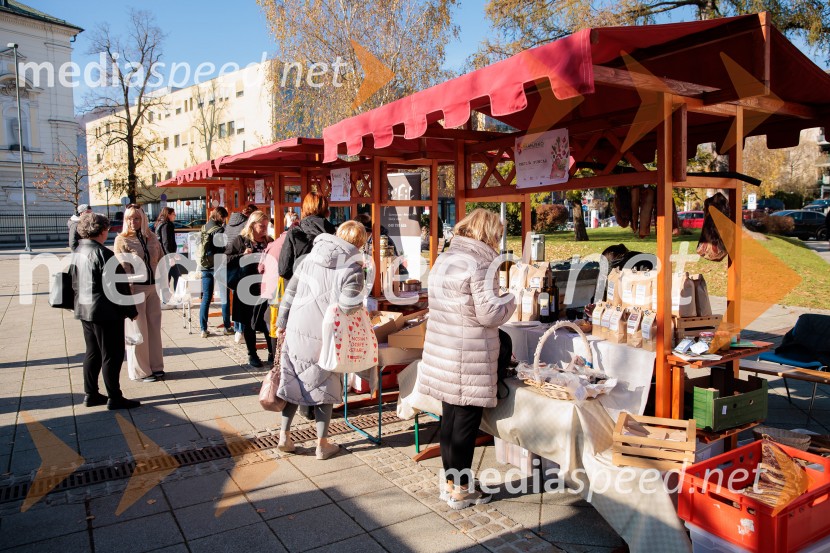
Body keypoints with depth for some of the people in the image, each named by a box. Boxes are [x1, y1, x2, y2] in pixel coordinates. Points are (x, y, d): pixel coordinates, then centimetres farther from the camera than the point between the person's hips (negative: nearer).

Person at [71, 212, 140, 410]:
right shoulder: (103, 254, -19)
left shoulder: (78, 252, 7)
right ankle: (114, 398, 6)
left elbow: (74, 281, 16)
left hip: (85, 310, 9)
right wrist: (131, 310, -11)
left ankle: (90, 394, 24)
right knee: (112, 355, 0)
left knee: (92, 353, 17)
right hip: (106, 312, -9)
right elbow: (119, 286, -18)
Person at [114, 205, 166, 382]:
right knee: (139, 329, 1)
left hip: (153, 286, 5)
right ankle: (143, 371, 11)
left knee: (154, 327, 11)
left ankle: (156, 366, 22)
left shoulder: (151, 237, 9)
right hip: (135, 287, -5)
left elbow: (161, 260, 13)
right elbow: (122, 268, -11)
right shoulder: (121, 240, -4)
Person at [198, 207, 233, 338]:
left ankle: (203, 329, 8)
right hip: (217, 266, -6)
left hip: (205, 266, 6)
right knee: (225, 297, 5)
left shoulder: (204, 228, 9)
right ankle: (227, 327, 11)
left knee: (206, 298, 8)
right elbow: (222, 249, -15)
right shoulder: (219, 229, -11)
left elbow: (201, 247, 14)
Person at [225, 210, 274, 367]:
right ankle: (252, 355, 21)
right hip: (247, 290, -2)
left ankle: (272, 354, 13)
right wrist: (242, 256, -16)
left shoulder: (270, 241, 10)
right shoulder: (240, 241, 0)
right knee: (249, 323, 9)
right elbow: (226, 260, -4)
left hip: (266, 289, 2)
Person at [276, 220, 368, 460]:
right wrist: (362, 303, -1)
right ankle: (322, 444, 21)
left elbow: (290, 291, 7)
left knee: (292, 381, 19)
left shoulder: (310, 258, 5)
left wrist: (281, 322, 15)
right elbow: (347, 306, -23)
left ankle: (284, 436, 26)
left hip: (296, 330, 4)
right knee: (325, 387, 12)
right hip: (323, 337, -4)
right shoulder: (353, 269, -11)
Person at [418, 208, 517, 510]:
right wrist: (513, 298, 0)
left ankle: (451, 482, 29)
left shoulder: (444, 259, 11)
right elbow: (489, 314, -18)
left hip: (442, 350, 8)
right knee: (466, 420, 4)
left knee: (450, 417, 16)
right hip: (468, 356, -8)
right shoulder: (480, 263, -16)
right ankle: (461, 490, 17)